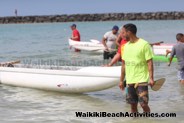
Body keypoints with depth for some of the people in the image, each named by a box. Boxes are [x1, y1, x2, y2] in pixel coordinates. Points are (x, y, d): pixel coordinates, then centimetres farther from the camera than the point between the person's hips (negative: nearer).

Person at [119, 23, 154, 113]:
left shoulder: (144, 44, -7)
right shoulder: (126, 46, 12)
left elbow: (150, 62, -9)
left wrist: (151, 78, -16)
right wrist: (121, 80, 16)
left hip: (141, 80, -6)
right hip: (129, 81, 6)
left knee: (144, 104, -9)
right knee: (133, 105, 8)